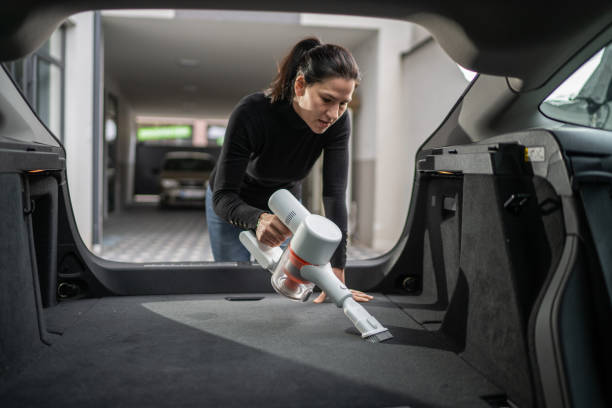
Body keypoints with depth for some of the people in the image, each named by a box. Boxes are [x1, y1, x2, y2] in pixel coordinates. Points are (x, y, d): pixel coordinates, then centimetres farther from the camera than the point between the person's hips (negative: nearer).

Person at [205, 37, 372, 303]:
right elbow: (223, 196, -38)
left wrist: (337, 273, -39)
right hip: (232, 205, -2)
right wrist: (259, 219, -61)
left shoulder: (337, 121, -28)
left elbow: (335, 196, -32)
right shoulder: (250, 113, -38)